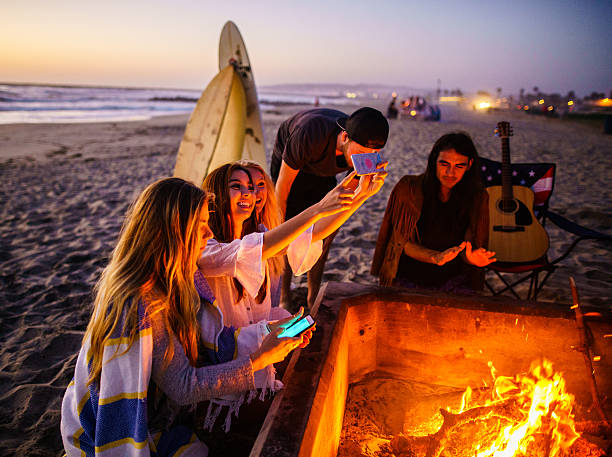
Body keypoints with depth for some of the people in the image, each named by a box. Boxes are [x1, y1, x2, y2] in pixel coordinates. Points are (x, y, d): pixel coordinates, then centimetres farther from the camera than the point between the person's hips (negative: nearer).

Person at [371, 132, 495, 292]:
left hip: (453, 277, 3)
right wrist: (436, 257, -21)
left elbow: (469, 248, 1)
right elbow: (401, 242, -4)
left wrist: (471, 257, -24)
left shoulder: (478, 197, -1)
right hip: (409, 276, -2)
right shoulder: (409, 188, -8)